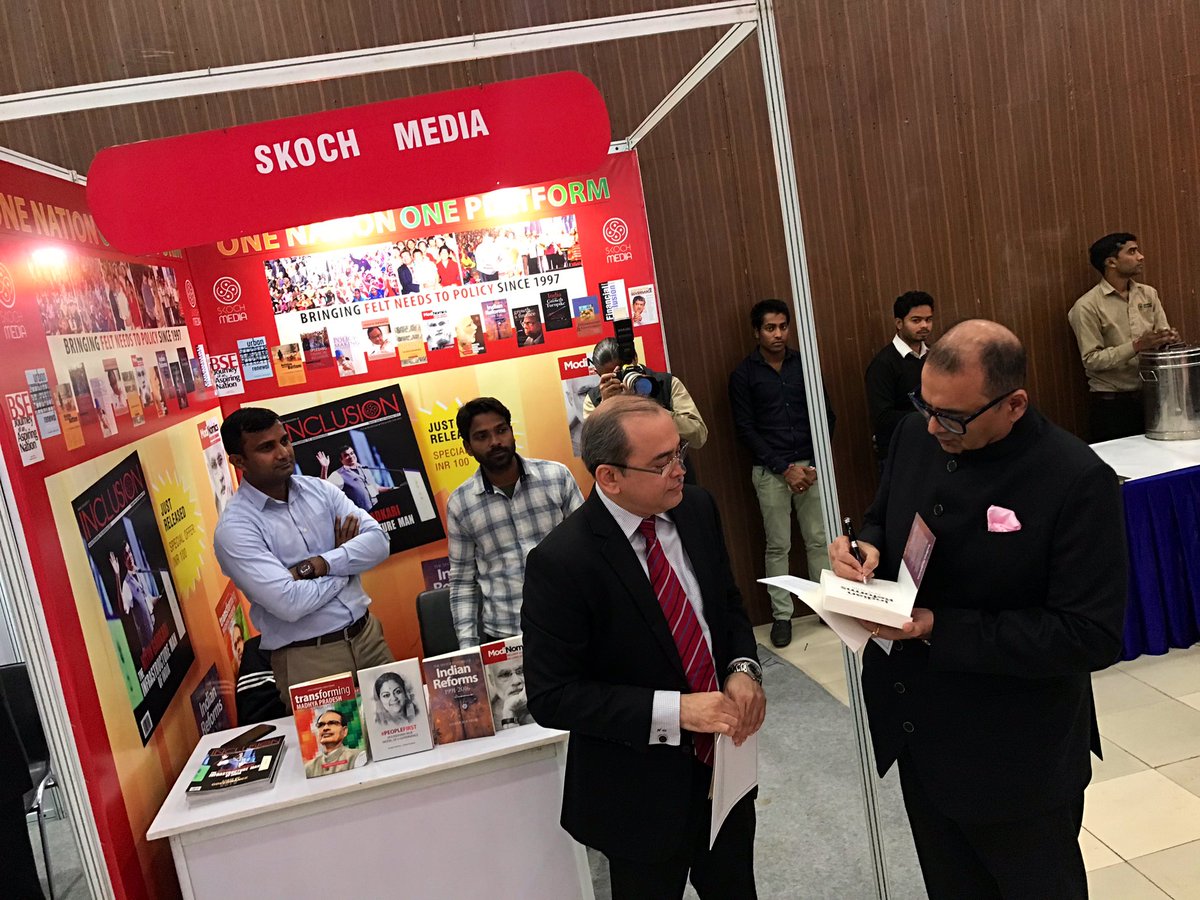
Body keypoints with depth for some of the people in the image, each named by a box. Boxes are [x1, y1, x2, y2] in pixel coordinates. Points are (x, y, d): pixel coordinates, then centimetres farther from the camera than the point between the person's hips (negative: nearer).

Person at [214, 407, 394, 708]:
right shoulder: (234, 528, -13)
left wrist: (315, 566, -18)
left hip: (368, 635, 5)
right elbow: (289, 603, -22)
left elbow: (378, 542, -5)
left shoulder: (319, 488, 4)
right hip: (308, 659, -5)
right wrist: (346, 559, -8)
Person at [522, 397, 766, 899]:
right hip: (642, 794, -5)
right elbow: (551, 697, -21)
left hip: (724, 761, 6)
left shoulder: (697, 508, -6)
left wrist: (743, 669, -11)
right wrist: (673, 710, -27)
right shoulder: (561, 561, -24)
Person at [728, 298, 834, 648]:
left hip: (810, 465, 2)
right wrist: (784, 468, -11)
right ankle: (782, 614, 14)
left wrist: (815, 464, -4)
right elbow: (745, 429, -5)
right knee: (778, 546, 4)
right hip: (771, 471, -2)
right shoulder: (743, 374, -1)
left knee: (819, 539, 7)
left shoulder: (804, 364, 6)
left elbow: (826, 415, 7)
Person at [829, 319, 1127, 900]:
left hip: (1017, 760, -5)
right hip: (920, 731, 6)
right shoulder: (915, 437, -5)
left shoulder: (1078, 481, -23)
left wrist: (940, 629, -27)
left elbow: (1093, 635, -23)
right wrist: (866, 547, -13)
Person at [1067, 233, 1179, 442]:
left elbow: (1163, 332, 11)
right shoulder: (1087, 306, -11)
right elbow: (1091, 360, -15)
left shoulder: (1148, 294, 8)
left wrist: (1168, 338, -12)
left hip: (1150, 395, 5)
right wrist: (1137, 346, -22)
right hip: (1111, 403, -5)